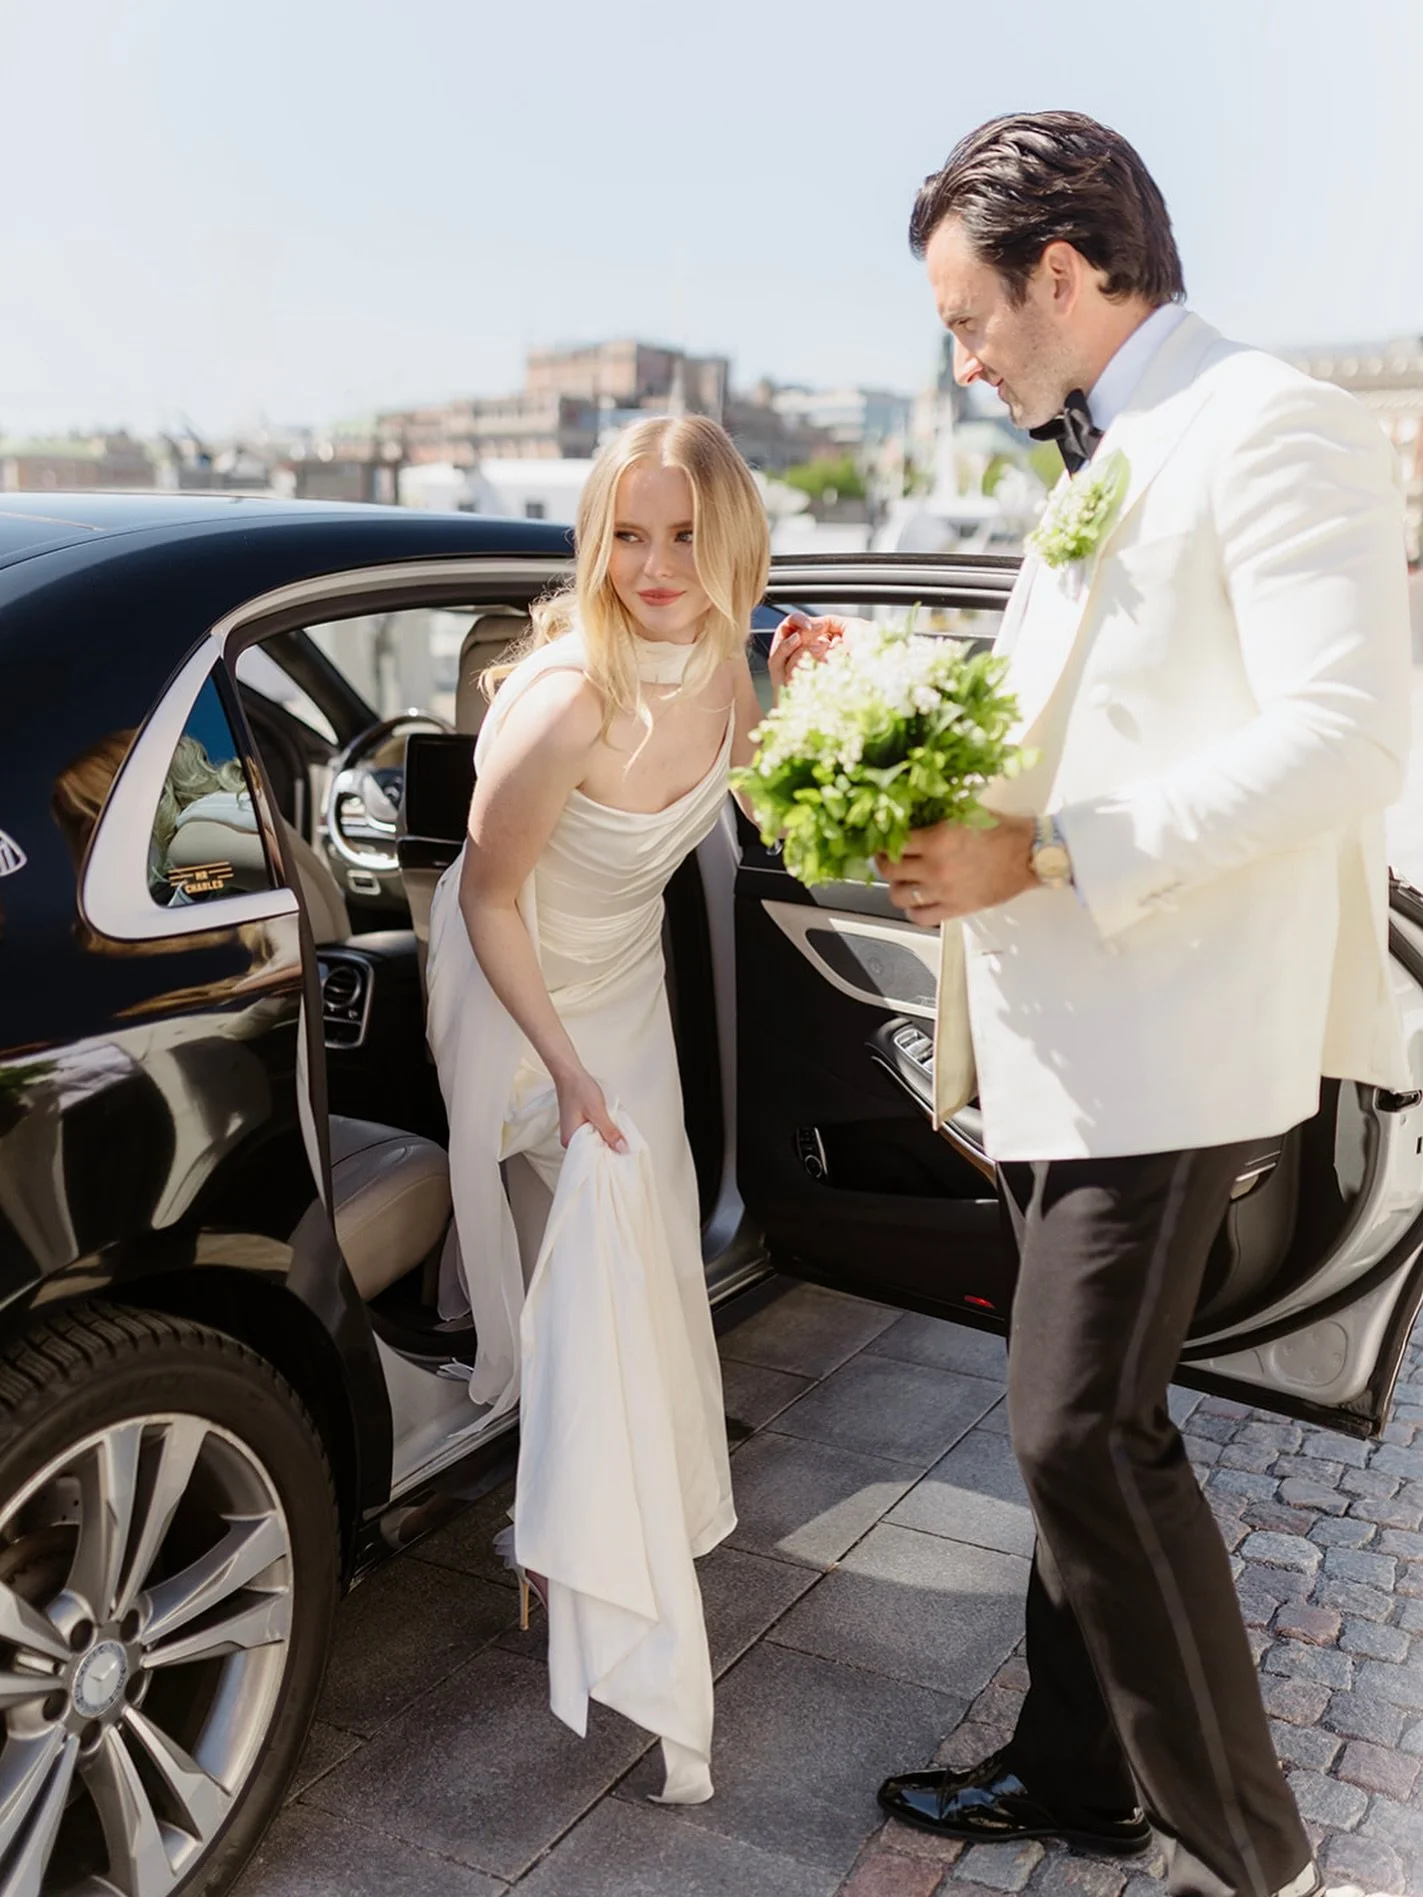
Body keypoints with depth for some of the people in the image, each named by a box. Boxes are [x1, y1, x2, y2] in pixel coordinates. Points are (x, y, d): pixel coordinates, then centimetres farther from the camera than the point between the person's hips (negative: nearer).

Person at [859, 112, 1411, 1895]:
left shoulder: (1266, 427, -11)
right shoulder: (1098, 469, 18)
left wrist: (1043, 857, -22)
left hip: (1165, 1032, -9)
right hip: (1064, 1031, 10)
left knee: (1083, 1427, -7)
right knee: (1078, 1421, 16)